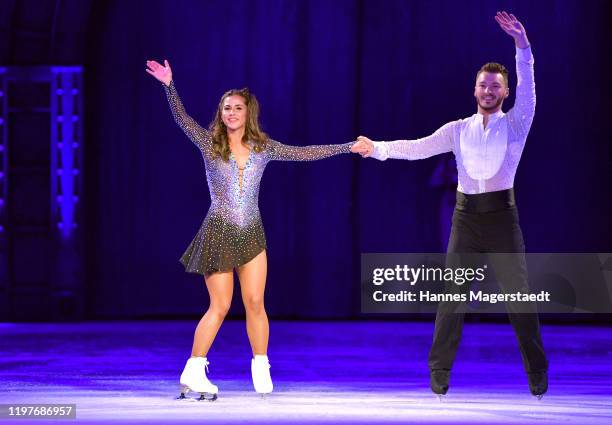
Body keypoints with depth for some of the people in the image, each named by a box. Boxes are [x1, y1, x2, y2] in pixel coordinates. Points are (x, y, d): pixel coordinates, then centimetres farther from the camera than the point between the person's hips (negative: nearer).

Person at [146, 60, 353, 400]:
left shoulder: (263, 147, 4)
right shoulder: (209, 143, -3)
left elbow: (304, 153, 7)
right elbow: (182, 118, -15)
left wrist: (349, 147, 6)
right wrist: (169, 85, -29)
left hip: (252, 235, 3)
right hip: (219, 234, -3)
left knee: (255, 302, -2)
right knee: (220, 307, -4)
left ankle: (261, 369, 12)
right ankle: (193, 373, 5)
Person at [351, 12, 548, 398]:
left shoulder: (515, 125, 4)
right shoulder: (458, 129, 10)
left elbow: (527, 87, -10)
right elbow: (418, 148, 3)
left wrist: (522, 43, -22)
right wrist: (378, 148, -7)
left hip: (502, 215, -2)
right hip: (466, 217, 2)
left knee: (520, 296, -1)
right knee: (452, 296, 2)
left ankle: (538, 374, 6)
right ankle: (439, 373, 9)